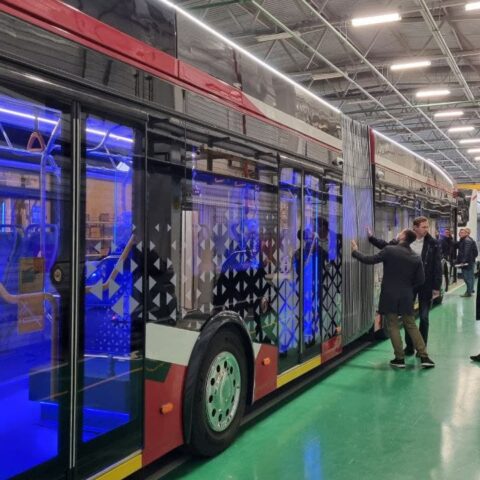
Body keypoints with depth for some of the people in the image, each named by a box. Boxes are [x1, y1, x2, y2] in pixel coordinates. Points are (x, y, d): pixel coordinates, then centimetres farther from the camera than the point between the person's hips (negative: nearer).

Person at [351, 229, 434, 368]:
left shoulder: (389, 250, -12)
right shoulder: (416, 257, 1)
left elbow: (369, 260, -7)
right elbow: (421, 280, 3)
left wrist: (355, 252, 8)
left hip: (390, 295, -3)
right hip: (406, 296, 3)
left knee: (393, 326, 6)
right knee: (411, 325, 13)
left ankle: (400, 358, 8)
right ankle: (424, 357, 11)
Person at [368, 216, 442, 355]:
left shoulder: (433, 244, -6)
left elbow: (437, 266, -6)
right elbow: (386, 246, 9)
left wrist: (437, 286, -9)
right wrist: (371, 237, 2)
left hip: (426, 284, -2)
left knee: (424, 317, 6)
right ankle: (409, 347, 23)